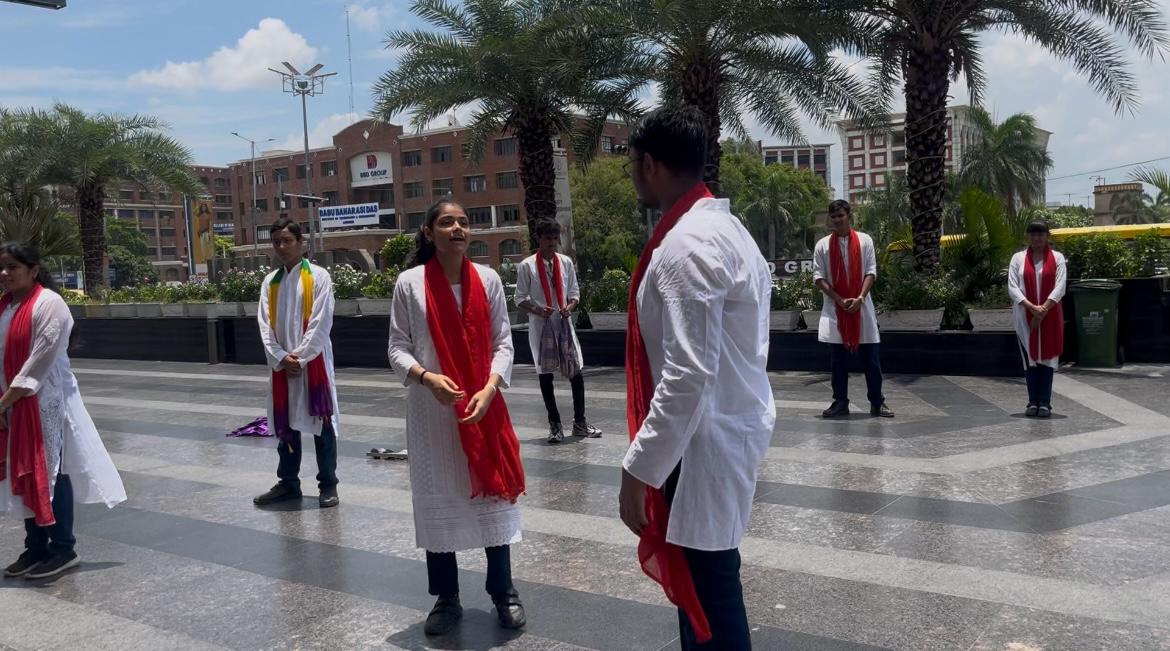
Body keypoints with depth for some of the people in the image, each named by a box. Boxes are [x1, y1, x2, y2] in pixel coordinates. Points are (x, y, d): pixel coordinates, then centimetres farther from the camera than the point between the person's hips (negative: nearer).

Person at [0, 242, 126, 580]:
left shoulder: (49, 304, -13)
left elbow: (41, 360, -18)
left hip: (46, 402, -7)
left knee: (51, 473, -2)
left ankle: (63, 549, 8)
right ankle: (35, 547, 22)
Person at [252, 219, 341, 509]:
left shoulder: (318, 276, -4)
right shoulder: (270, 282, 10)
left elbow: (321, 323, -10)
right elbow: (265, 324, 5)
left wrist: (300, 357, -13)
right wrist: (281, 358, -8)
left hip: (314, 361, -5)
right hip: (282, 364, 5)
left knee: (321, 422, 0)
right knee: (285, 424, 11)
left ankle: (328, 485, 9)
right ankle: (288, 483, 23)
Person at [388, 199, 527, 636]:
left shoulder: (487, 279, 1)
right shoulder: (410, 283, -3)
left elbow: (503, 343, 2)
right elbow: (398, 347, -1)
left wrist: (490, 389, -13)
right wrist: (427, 377, -19)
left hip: (484, 405, 1)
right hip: (431, 409, -1)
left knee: (492, 493, 7)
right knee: (436, 498, 6)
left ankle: (503, 593, 23)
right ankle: (446, 599, 22)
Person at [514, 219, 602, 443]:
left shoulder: (566, 262, 5)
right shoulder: (527, 266, -4)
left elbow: (574, 292, 12)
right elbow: (520, 298, -1)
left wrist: (570, 306, -9)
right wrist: (537, 310, -19)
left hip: (564, 323, 3)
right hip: (540, 326, -2)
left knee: (576, 372, 2)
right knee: (545, 374, 5)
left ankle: (579, 423, 14)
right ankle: (554, 424, 16)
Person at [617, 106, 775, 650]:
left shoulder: (686, 247, -21)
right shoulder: (724, 227, 11)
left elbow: (687, 376, -27)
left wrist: (638, 469, -21)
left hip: (703, 443, -10)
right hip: (729, 427, 10)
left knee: (707, 596, 3)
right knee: (701, 584, 22)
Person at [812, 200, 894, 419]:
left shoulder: (864, 241, 3)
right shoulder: (823, 245, 3)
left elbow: (871, 272, -1)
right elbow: (818, 277, -1)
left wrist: (860, 298, -14)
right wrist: (840, 300, -11)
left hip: (861, 307, 0)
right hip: (834, 308, 0)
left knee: (871, 359, 3)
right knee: (838, 360, 4)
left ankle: (877, 402, 12)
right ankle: (840, 403, 13)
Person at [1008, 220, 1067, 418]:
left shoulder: (1057, 258, 5)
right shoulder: (1018, 258, 6)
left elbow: (1060, 287, -3)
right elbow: (1012, 287, -3)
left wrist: (1043, 310, -14)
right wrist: (1032, 308, -15)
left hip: (1050, 317, 0)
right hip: (1025, 317, 0)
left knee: (1047, 357, 0)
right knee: (1030, 357, 1)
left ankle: (1045, 403, 2)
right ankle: (1033, 402, 5)